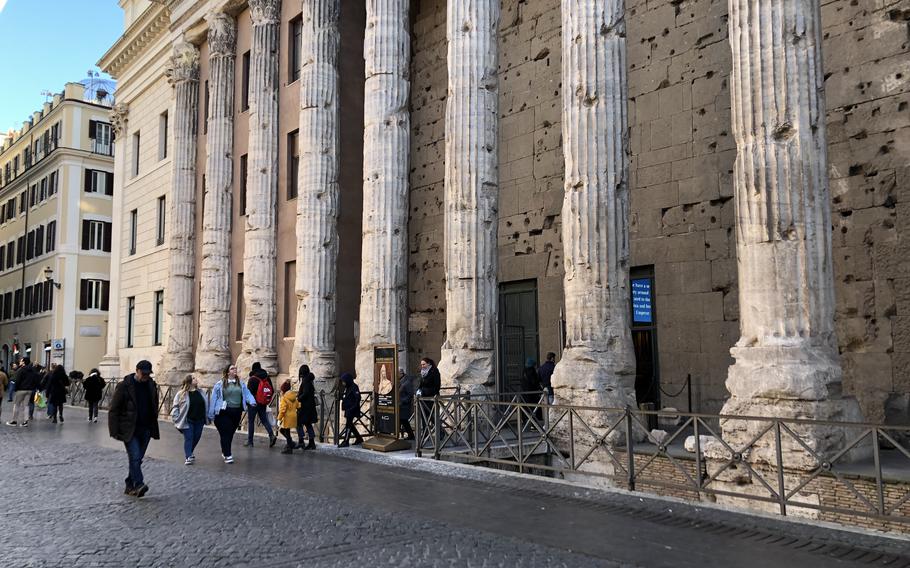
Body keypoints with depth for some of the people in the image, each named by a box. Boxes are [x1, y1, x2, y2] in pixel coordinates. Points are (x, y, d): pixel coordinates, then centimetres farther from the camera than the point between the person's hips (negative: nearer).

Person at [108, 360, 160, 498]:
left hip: (145, 429, 5)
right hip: (129, 429, -5)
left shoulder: (151, 385, 8)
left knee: (137, 458, 7)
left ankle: (130, 486, 17)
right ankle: (138, 484, -17)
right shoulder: (124, 386, -7)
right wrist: (114, 431, -11)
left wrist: (153, 427, 14)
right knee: (135, 457, -15)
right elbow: (114, 409, -6)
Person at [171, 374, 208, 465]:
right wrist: (177, 419, -11)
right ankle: (188, 457, -2)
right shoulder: (181, 394, -7)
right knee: (188, 439, -5)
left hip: (199, 421, 5)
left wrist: (206, 416, 9)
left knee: (196, 438, 11)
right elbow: (175, 407, -4)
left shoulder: (201, 393, 7)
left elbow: (206, 405, 14)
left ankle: (190, 452, 35)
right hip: (187, 421, -5)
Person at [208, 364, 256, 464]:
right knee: (225, 433, -5)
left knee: (231, 433, 14)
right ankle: (227, 455, -1)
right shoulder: (220, 384, -4)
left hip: (236, 412, 4)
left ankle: (225, 452, 32)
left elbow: (247, 394, 2)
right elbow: (214, 399, -1)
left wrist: (252, 402, -20)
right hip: (224, 412, -4)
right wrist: (211, 414, -1)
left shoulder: (241, 384, 8)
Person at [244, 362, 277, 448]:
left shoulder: (252, 379, -12)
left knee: (251, 421, 6)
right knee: (264, 420, 11)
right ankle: (272, 435, -9)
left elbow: (249, 391, -17)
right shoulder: (267, 378, 7)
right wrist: (268, 400, 15)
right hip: (263, 404, 5)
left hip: (254, 403, -5)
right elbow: (272, 391, 9)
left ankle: (250, 441, 11)